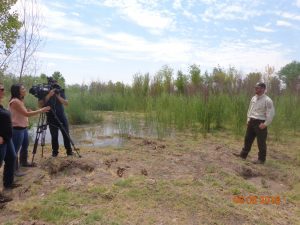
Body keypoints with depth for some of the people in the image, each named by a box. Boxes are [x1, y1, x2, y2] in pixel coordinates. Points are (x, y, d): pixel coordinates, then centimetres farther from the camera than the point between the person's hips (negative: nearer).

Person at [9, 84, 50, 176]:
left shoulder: (20, 100, 12)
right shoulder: (14, 101, -19)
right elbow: (26, 114, -23)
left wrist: (33, 111, 2)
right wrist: (42, 110, -21)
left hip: (24, 128, 10)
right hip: (17, 129, -10)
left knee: (25, 146, 22)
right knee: (15, 150, 0)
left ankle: (24, 162, 40)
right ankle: (14, 170, 9)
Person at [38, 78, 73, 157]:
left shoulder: (60, 91, 2)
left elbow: (66, 103, -7)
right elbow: (40, 104, -16)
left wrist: (58, 96, -21)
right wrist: (48, 95, -24)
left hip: (62, 117, 1)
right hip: (51, 118, -1)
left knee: (66, 135, 1)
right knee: (54, 136, -1)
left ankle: (69, 151, 9)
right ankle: (55, 151, 14)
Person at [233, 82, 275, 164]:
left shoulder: (267, 100, -14)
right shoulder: (253, 98, 9)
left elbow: (271, 113, -16)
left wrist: (265, 124, -16)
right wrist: (248, 119, 11)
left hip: (260, 123, -7)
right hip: (251, 121, 7)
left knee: (261, 142, 3)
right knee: (248, 139, 14)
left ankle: (261, 159, 17)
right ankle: (243, 154, 25)